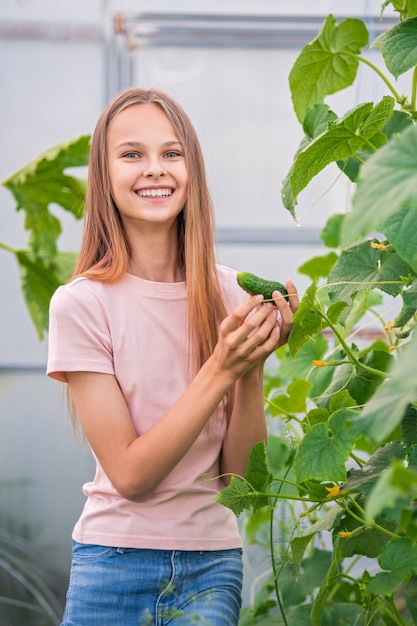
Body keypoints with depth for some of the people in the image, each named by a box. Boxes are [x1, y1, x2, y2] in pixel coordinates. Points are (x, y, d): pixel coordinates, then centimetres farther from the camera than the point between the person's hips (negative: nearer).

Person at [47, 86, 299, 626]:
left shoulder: (227, 295, -1)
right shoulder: (80, 304, -11)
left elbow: (242, 472, 0)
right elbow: (131, 474, -14)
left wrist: (254, 367, -16)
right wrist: (222, 370, -22)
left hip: (213, 562, 3)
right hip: (116, 564, -2)